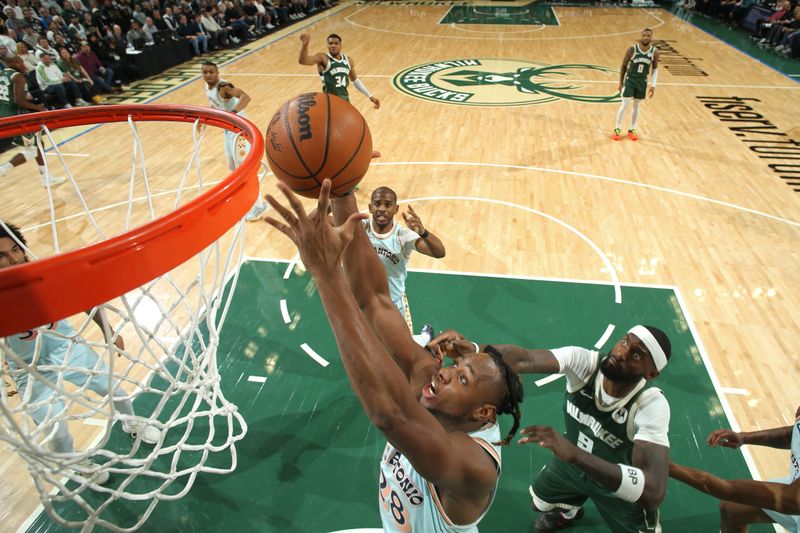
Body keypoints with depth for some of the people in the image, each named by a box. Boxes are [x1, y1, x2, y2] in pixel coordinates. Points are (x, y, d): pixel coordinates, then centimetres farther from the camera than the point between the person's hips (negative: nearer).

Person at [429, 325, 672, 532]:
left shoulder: (652, 406, -37)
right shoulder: (583, 361, -31)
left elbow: (654, 490, -48)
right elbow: (525, 359, -48)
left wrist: (574, 454, -60)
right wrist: (471, 349, -68)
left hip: (623, 480, -2)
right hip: (575, 457, 3)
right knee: (538, 503, 21)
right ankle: (569, 509, 55)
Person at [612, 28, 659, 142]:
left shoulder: (654, 52, -7)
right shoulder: (632, 50, -15)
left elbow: (655, 69, 4)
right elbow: (624, 66, -3)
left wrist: (653, 85, -1)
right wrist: (621, 83, -2)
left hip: (642, 82, 3)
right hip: (630, 80, -3)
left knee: (636, 106, 11)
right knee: (625, 104, -6)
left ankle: (632, 130, 23)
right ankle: (617, 129, 8)